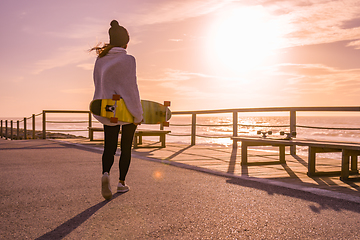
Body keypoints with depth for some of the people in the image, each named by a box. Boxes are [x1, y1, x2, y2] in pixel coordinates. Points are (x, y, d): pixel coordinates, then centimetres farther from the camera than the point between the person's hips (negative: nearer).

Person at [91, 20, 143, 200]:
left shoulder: (100, 59, 2)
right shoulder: (128, 60, -14)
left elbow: (98, 85, 8)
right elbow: (131, 88, -17)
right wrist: (138, 115, -11)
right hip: (128, 111, -3)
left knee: (109, 147, 9)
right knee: (126, 148, 12)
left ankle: (106, 173, -18)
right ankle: (121, 183, 21)